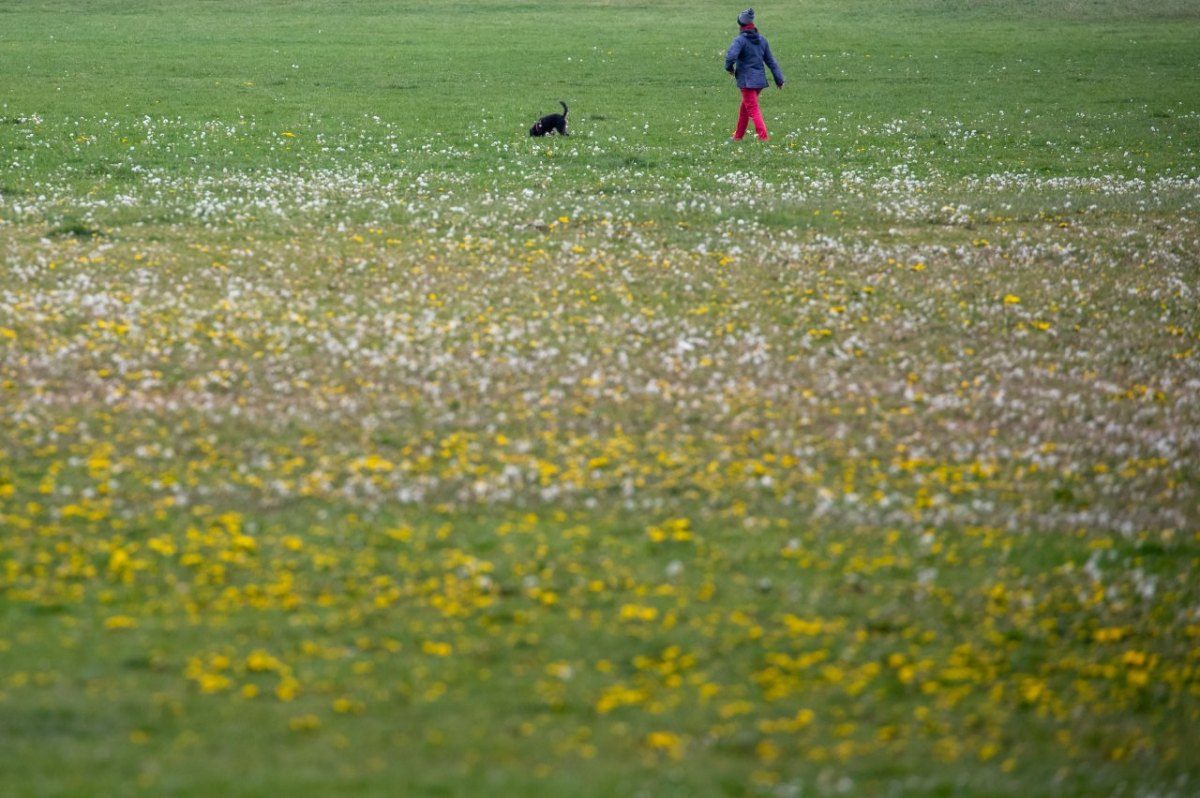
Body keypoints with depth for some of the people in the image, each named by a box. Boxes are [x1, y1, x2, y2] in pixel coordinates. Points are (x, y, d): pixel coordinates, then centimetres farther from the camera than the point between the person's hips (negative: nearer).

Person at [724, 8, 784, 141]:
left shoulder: (740, 40, -13)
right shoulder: (761, 39, 7)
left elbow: (731, 56, -27)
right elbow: (770, 61, 10)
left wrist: (729, 68, -4)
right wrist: (779, 79, 13)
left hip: (746, 80, -7)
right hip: (760, 79, 7)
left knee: (753, 110, -6)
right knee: (744, 107, 22)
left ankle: (763, 137, -18)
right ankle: (738, 136, 33)